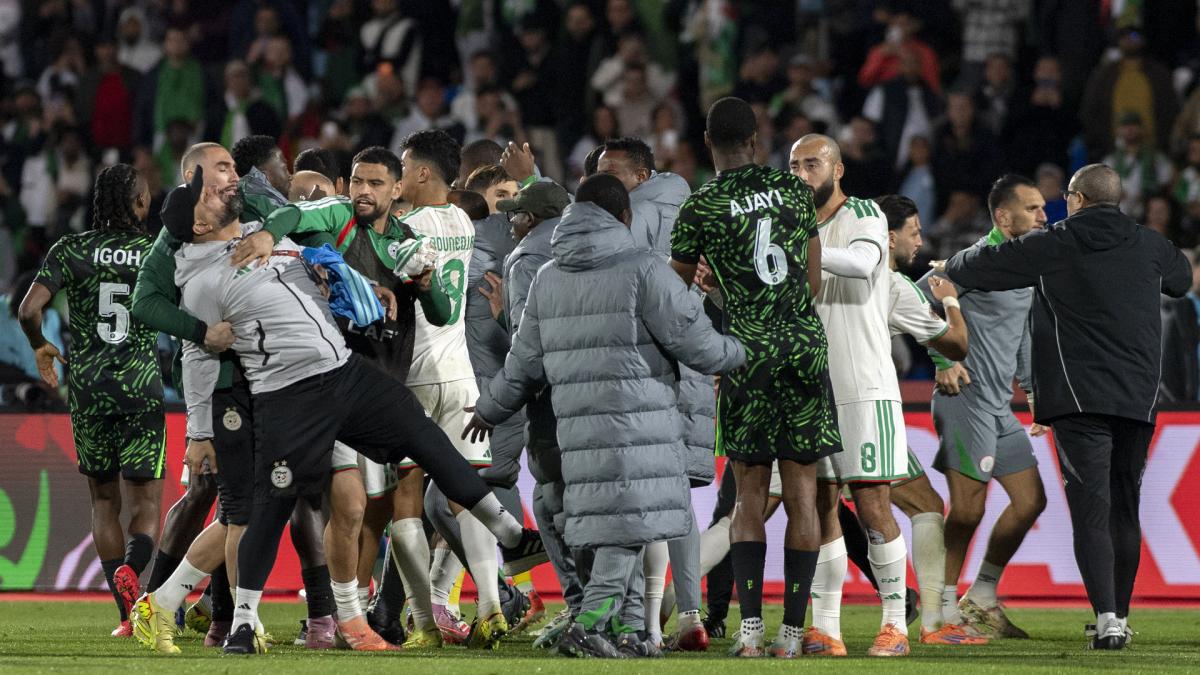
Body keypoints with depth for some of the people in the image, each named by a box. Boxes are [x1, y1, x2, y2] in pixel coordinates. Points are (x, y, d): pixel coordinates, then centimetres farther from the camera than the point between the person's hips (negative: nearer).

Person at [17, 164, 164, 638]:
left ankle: (127, 615, 7)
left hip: (87, 386, 1)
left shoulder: (71, 250, -1)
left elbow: (29, 310, -9)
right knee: (146, 501, 3)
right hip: (141, 386, -1)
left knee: (104, 500, 13)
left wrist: (40, 347, 10)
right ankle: (129, 569, -30)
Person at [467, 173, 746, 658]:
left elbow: (526, 362, 17)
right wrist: (738, 353, 14)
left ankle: (628, 629, 12)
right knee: (630, 524, -5)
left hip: (580, 425, 6)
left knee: (619, 526, 14)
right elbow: (694, 342, -6)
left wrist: (490, 410, 32)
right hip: (636, 419, -6)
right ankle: (589, 625, -14)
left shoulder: (549, 279, 13)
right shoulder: (642, 271, -6)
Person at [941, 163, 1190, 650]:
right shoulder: (1150, 247, 11)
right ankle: (1120, 616, 19)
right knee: (1124, 509, 14)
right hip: (1139, 399, 4)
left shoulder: (1052, 247, 1)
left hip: (1079, 396, -4)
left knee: (1091, 509, -9)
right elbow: (1182, 277, 34)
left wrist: (947, 268, 35)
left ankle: (1106, 618, -22)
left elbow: (981, 267, 11)